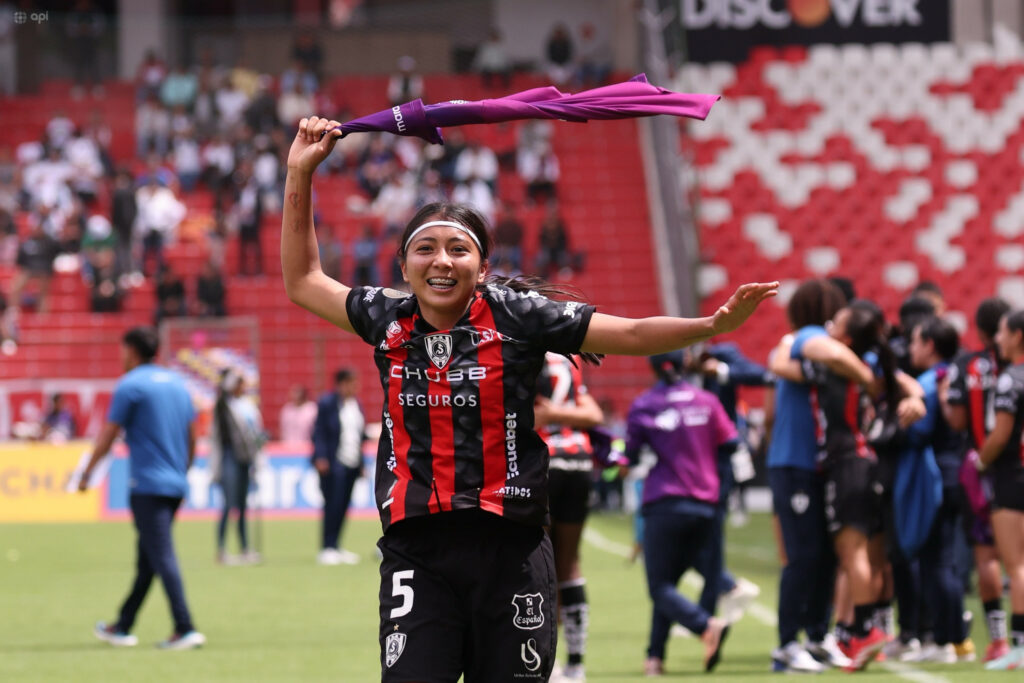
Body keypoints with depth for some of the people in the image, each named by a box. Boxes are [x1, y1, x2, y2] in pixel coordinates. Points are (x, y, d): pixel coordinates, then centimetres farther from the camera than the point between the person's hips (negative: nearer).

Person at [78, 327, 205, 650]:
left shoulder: (130, 386, -7)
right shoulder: (177, 383, 13)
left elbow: (107, 436, -5)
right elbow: (192, 436, 16)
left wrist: (86, 473, 6)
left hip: (147, 486, -7)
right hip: (176, 485, 7)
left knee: (162, 557, -10)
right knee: (146, 558, 14)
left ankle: (185, 629, -19)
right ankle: (123, 626, 24)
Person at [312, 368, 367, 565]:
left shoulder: (356, 405, 16)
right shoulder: (327, 403, -4)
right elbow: (319, 433, -7)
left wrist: (361, 463, 16)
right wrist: (320, 458, -16)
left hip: (352, 465, 7)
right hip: (333, 464, -7)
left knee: (343, 506, 6)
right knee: (333, 505, -10)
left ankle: (335, 547, 11)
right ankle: (327, 548, -7)